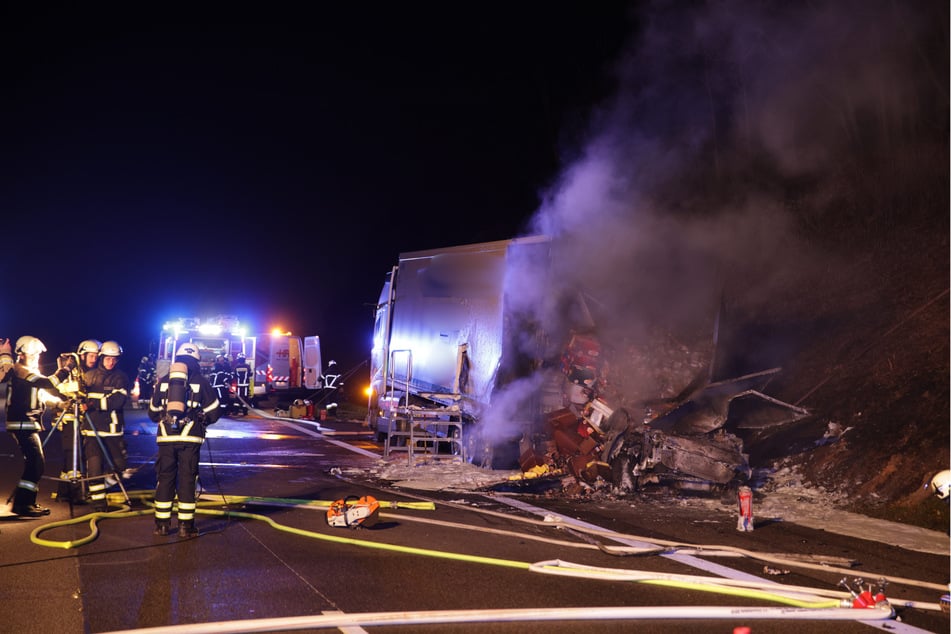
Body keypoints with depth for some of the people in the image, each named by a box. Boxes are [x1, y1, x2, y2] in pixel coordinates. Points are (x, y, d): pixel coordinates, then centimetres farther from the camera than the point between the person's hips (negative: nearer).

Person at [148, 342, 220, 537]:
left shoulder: (163, 381, 10)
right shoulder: (201, 382, 3)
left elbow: (153, 412, 15)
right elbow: (214, 412, 4)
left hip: (166, 437, 2)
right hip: (190, 437, -2)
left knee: (165, 478, 10)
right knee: (187, 479, 3)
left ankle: (162, 523, 15)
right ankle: (185, 525, 5)